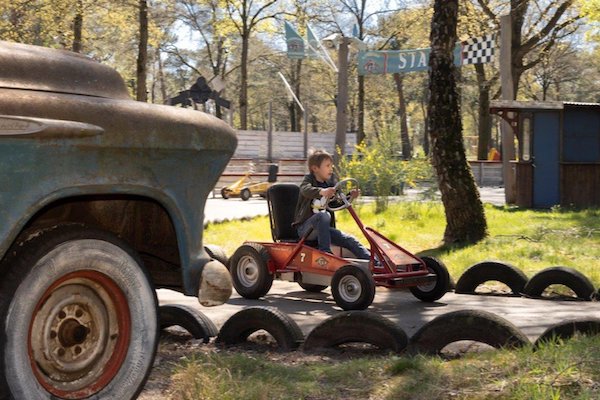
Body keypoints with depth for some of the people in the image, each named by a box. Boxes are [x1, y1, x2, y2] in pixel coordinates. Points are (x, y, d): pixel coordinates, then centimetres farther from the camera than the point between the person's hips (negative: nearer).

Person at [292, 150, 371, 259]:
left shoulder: (329, 184, 12)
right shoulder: (309, 180, -5)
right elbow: (306, 190, -30)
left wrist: (350, 196, -6)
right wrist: (322, 191, -52)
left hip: (322, 227, 6)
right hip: (305, 228, -6)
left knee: (349, 240, -7)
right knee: (323, 215, -35)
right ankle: (325, 252, -35)